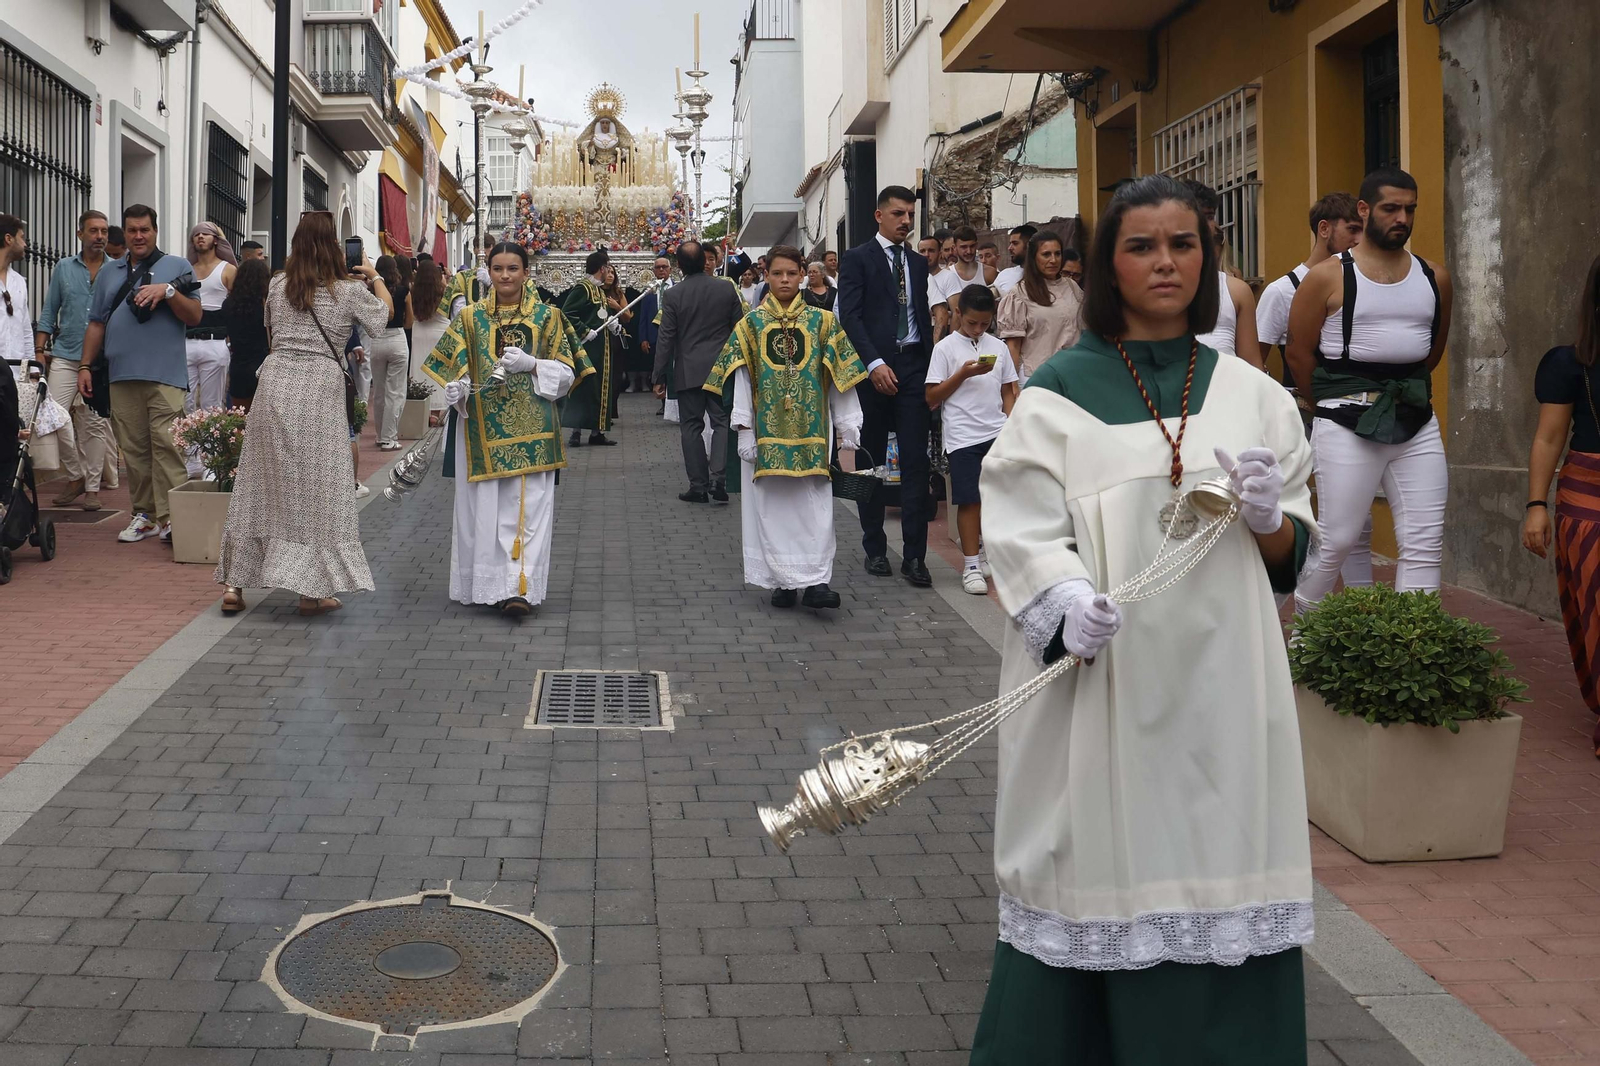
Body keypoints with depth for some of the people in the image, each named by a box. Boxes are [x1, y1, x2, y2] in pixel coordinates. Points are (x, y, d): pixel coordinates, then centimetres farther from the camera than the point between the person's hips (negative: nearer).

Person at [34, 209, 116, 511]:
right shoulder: (64, 268, 8)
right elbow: (48, 313, 10)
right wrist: (39, 351, 4)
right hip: (65, 356, 2)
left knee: (94, 424, 1)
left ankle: (91, 487, 8)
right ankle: (75, 477, 10)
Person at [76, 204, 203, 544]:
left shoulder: (177, 267, 8)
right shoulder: (109, 272, 20)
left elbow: (194, 317, 1)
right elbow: (96, 324, 20)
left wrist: (168, 291, -13)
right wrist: (85, 366, 13)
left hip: (165, 373, -4)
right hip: (122, 375, 4)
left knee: (167, 445, -13)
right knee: (133, 449, 5)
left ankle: (171, 517, -13)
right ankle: (143, 514, 11)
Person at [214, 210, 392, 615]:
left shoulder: (277, 285, 8)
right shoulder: (349, 290, -2)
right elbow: (386, 310, 17)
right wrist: (375, 276, 33)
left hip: (275, 383, 4)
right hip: (318, 390, -4)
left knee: (260, 484, 11)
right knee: (317, 488, 4)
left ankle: (234, 585, 14)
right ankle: (312, 589, 5)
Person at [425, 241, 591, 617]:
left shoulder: (547, 316, 5)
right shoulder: (471, 318, 8)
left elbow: (565, 373, 3)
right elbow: (450, 368, 8)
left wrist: (530, 365, -14)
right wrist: (456, 388, -14)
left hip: (531, 429, -1)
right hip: (483, 428, 2)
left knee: (527, 505, -7)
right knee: (483, 505, 2)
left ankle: (519, 588, -8)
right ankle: (489, 584, 14)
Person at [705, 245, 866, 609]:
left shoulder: (822, 321, 5)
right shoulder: (751, 324, 6)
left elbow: (840, 378, 4)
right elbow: (741, 380, 2)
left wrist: (847, 428, 0)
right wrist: (744, 430, -6)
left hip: (811, 429, -1)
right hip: (768, 429, 1)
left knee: (814, 504, -6)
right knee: (772, 505, 2)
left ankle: (815, 581, -8)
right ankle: (782, 580, 10)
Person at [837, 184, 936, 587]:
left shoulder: (918, 263, 17)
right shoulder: (857, 259, 0)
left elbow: (923, 317, 19)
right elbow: (849, 316, -9)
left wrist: (931, 365, 9)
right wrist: (874, 364, -18)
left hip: (913, 367, 4)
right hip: (874, 368, -4)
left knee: (916, 460, -3)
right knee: (871, 460, 5)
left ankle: (914, 555, -1)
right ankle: (875, 549, 15)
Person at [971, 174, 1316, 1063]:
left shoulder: (1251, 393, 10)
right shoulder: (1061, 389, 0)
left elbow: (1291, 556, 11)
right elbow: (1021, 527, -9)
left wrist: (1267, 516, -10)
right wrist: (1068, 601, -27)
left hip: (1221, 678, 3)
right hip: (1097, 678, -3)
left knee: (1221, 900, 5)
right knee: (1097, 878, 1)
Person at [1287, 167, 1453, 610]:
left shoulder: (1434, 278, 10)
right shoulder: (1327, 278, -4)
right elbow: (1299, 354, 1)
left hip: (1416, 422, 5)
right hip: (1347, 424, -5)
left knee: (1425, 544, 1)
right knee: (1336, 540, -1)